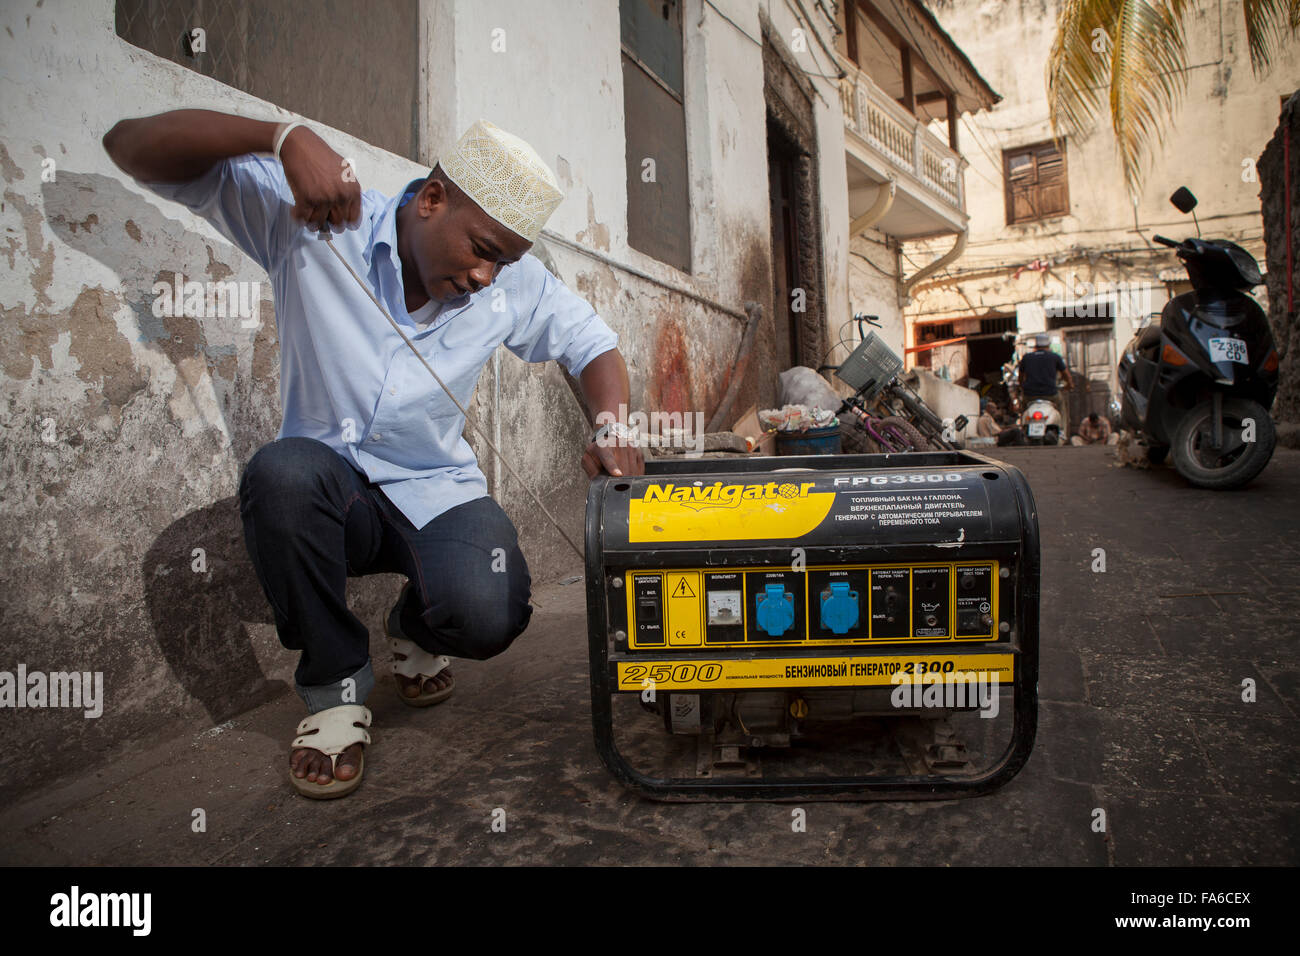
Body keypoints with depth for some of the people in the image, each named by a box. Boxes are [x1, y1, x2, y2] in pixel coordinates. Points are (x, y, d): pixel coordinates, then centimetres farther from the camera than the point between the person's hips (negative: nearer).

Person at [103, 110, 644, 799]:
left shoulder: (516, 285, -3)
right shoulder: (310, 222, -11)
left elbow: (593, 344, 6)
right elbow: (130, 146, -13)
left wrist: (611, 429, -17)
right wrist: (285, 137, -32)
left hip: (437, 496, 1)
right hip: (324, 490, 0)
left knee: (486, 617, -29)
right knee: (282, 472, -37)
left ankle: (414, 628, 13)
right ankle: (335, 684, -11)